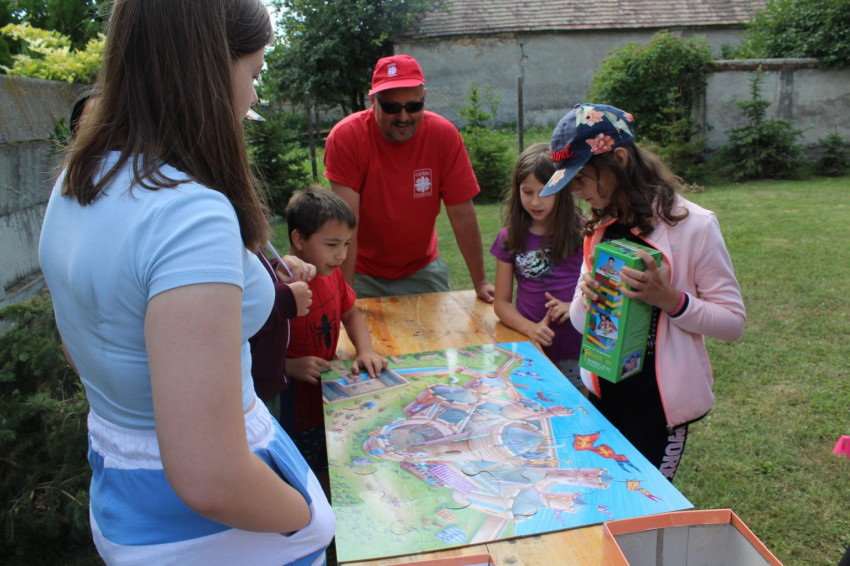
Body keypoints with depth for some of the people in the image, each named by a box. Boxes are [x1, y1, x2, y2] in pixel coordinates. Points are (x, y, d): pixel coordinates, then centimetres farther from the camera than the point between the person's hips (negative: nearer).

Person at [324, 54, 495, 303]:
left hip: (422, 271, 2)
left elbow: (462, 215, -13)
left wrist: (480, 282, -10)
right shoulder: (346, 137, -21)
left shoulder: (444, 135, -16)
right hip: (363, 275, -1)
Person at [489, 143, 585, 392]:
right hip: (528, 350, 1)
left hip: (574, 352, -1)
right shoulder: (510, 238, 2)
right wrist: (530, 328, -14)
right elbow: (501, 302, 3)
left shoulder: (581, 232, -4)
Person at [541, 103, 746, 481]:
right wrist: (585, 300, -12)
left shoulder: (693, 225, -13)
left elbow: (733, 322, -10)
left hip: (659, 403, -5)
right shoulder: (599, 229, 4)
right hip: (603, 396, 5)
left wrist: (670, 299, -26)